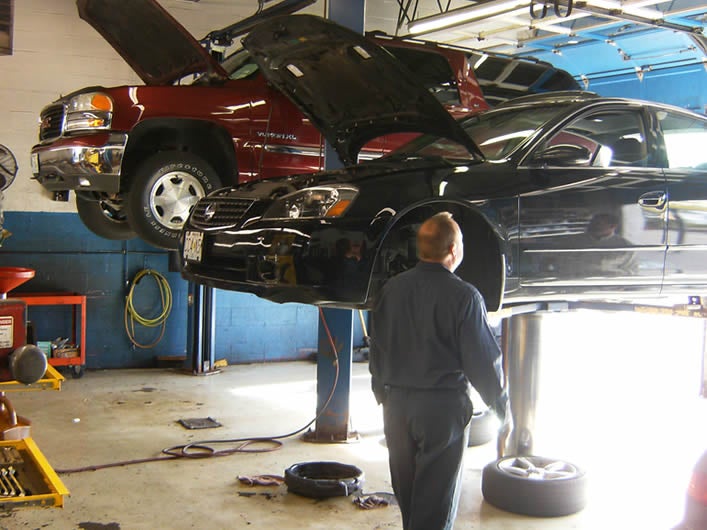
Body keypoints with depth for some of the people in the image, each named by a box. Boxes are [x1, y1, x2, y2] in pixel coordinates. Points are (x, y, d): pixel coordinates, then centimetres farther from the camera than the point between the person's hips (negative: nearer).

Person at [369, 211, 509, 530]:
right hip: (443, 406, -5)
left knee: (407, 494, 20)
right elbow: (483, 360, -11)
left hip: (396, 404, 5)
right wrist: (502, 405, 4)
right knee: (436, 501, 4)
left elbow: (377, 349, 10)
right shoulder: (463, 296, -15)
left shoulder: (392, 289, 2)